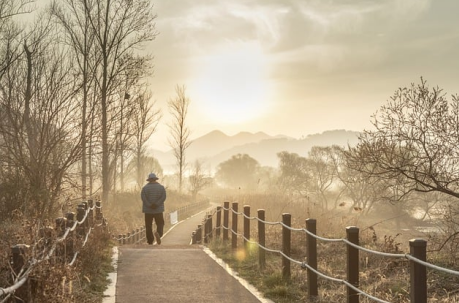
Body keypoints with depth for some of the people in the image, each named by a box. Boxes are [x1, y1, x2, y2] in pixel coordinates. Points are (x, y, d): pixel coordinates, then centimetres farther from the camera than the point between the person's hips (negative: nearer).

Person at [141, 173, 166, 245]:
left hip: (148, 210, 0)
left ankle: (150, 241, 8)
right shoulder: (161, 187, 4)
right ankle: (158, 233, -24)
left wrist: (149, 205, -16)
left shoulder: (145, 188, 2)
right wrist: (156, 204, -14)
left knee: (148, 225, 9)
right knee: (160, 224, 7)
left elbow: (143, 197, -13)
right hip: (158, 210, 0)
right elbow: (163, 197, -10)